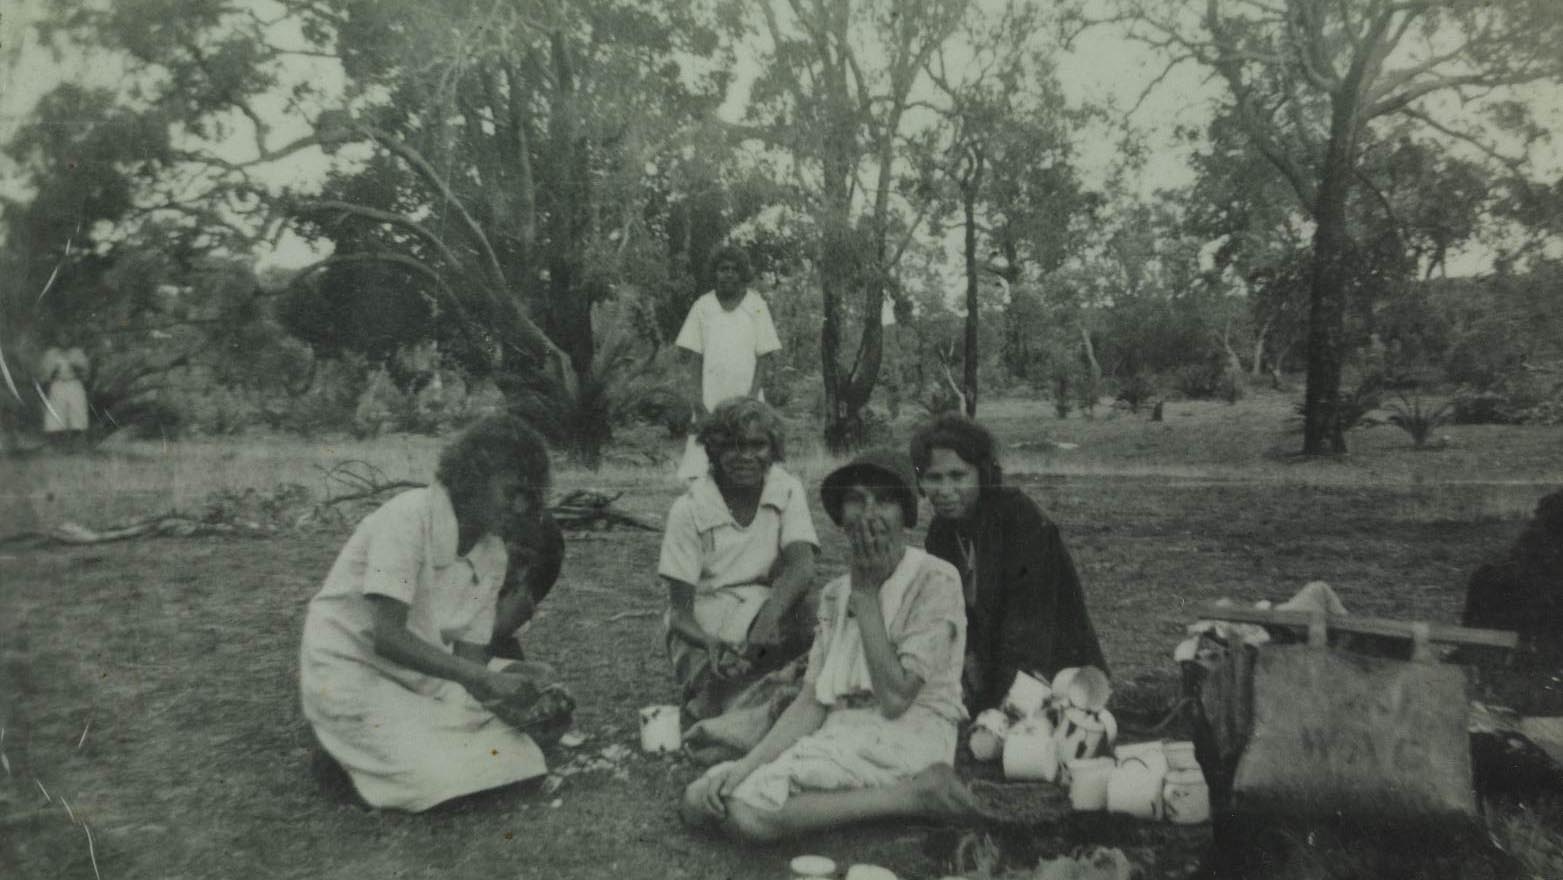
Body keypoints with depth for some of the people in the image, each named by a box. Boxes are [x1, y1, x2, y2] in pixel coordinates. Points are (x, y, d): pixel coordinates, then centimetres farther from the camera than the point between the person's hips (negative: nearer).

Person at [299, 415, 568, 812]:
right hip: (353, 672, -7)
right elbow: (387, 637, -29)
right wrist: (483, 678, -32)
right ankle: (349, 756, 4)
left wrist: (504, 684, -23)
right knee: (441, 776, -23)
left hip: (423, 677, 7)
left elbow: (469, 653, -1)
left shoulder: (494, 553, -1)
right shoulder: (409, 517, -22)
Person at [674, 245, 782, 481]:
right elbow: (694, 354, 8)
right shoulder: (702, 306, 8)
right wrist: (695, 393, -3)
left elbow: (765, 355, 2)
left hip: (745, 393, -1)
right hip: (710, 395, 1)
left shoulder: (757, 306, 5)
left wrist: (753, 393, -8)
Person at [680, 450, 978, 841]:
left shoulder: (935, 579, -7)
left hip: (907, 740, -7)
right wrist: (744, 766, -8)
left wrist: (865, 594, -9)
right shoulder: (834, 593, 14)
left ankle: (918, 793, -11)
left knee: (749, 807, -24)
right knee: (698, 800, -8)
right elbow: (810, 704, 7)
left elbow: (895, 699, -14)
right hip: (840, 738, 7)